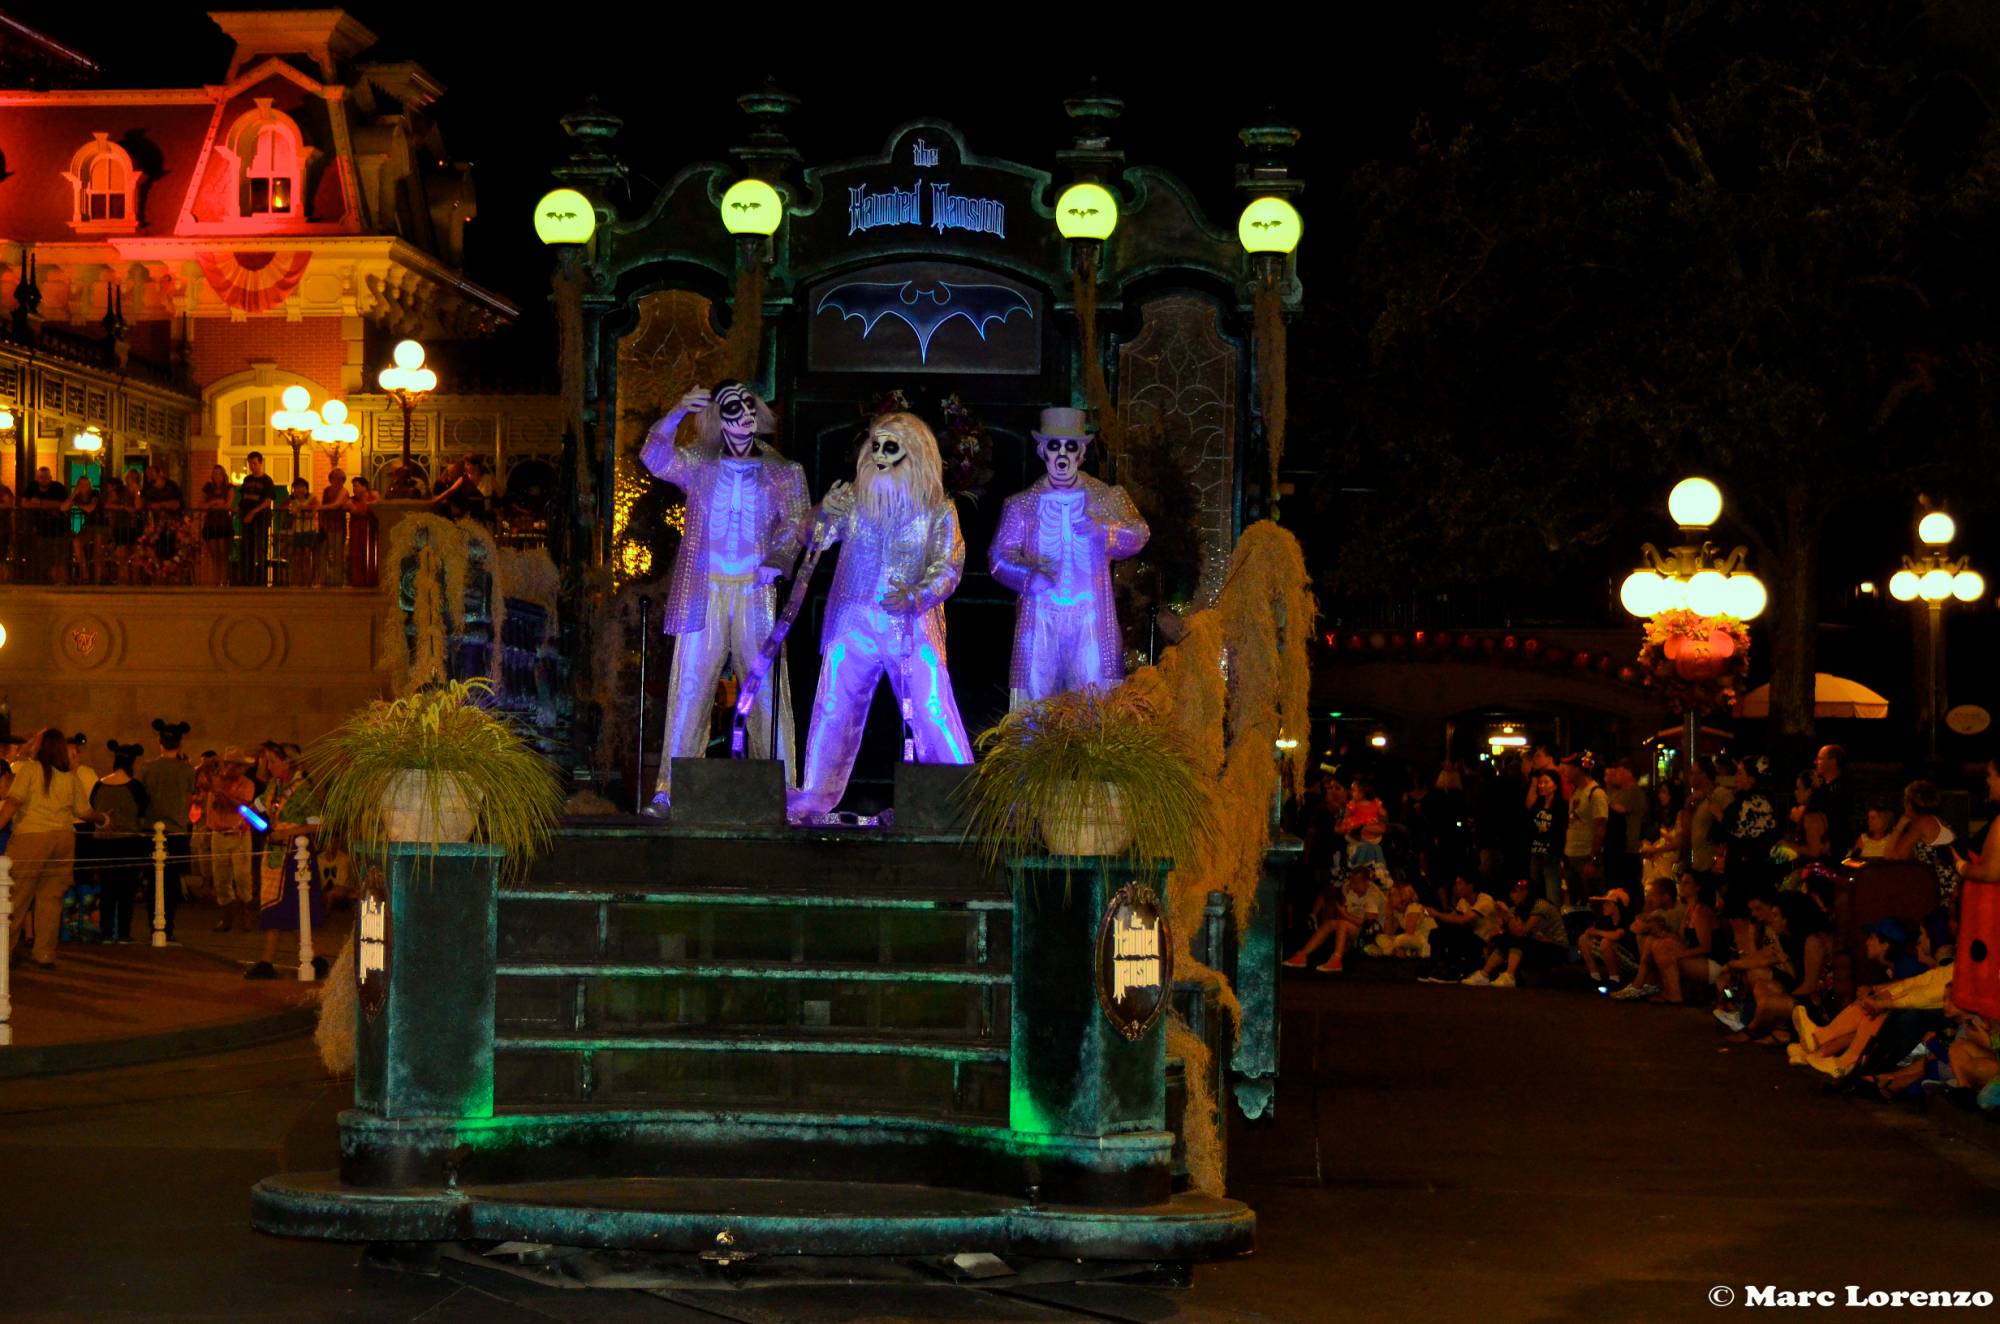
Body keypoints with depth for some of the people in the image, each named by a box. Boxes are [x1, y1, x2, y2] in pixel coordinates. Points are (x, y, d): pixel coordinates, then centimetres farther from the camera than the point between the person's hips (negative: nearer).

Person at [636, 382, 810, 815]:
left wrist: (777, 557, -22)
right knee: (688, 689, -3)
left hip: (756, 593, 0)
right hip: (703, 593, 0)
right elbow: (655, 458, -6)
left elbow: (795, 521, -2)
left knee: (768, 693, -3)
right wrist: (676, 414, -21)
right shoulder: (700, 465, 10)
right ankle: (669, 791, -2)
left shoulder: (782, 472, 10)